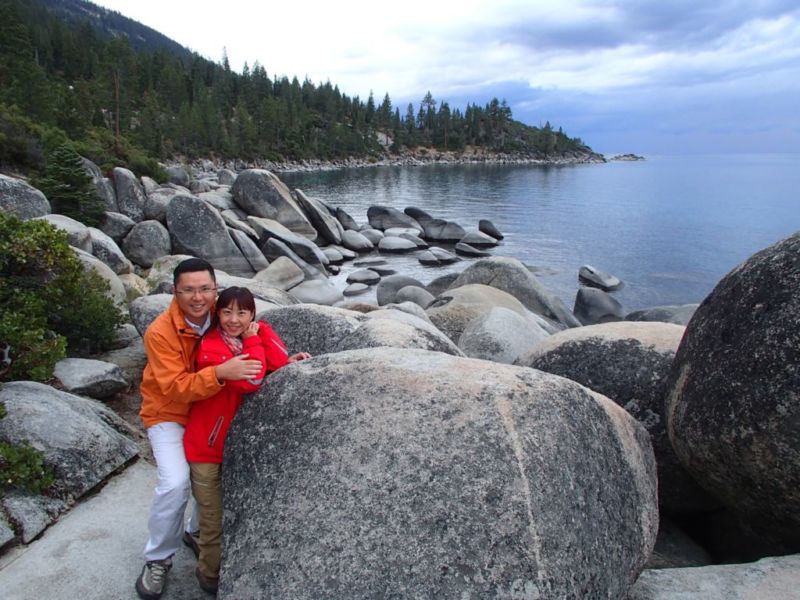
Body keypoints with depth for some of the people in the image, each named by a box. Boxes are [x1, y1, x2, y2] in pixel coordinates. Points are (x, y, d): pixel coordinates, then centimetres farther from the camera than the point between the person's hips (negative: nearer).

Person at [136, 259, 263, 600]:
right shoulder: (160, 332, -26)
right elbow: (175, 388, -32)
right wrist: (220, 373, -46)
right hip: (169, 415, -5)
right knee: (175, 484, -18)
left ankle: (198, 532, 27)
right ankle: (159, 559, 8)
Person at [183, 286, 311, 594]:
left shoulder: (254, 336, -2)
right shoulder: (211, 349, -22)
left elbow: (279, 366, -16)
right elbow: (252, 381, -31)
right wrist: (253, 340, -23)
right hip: (206, 447, -6)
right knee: (214, 520, 8)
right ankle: (210, 574, 32)